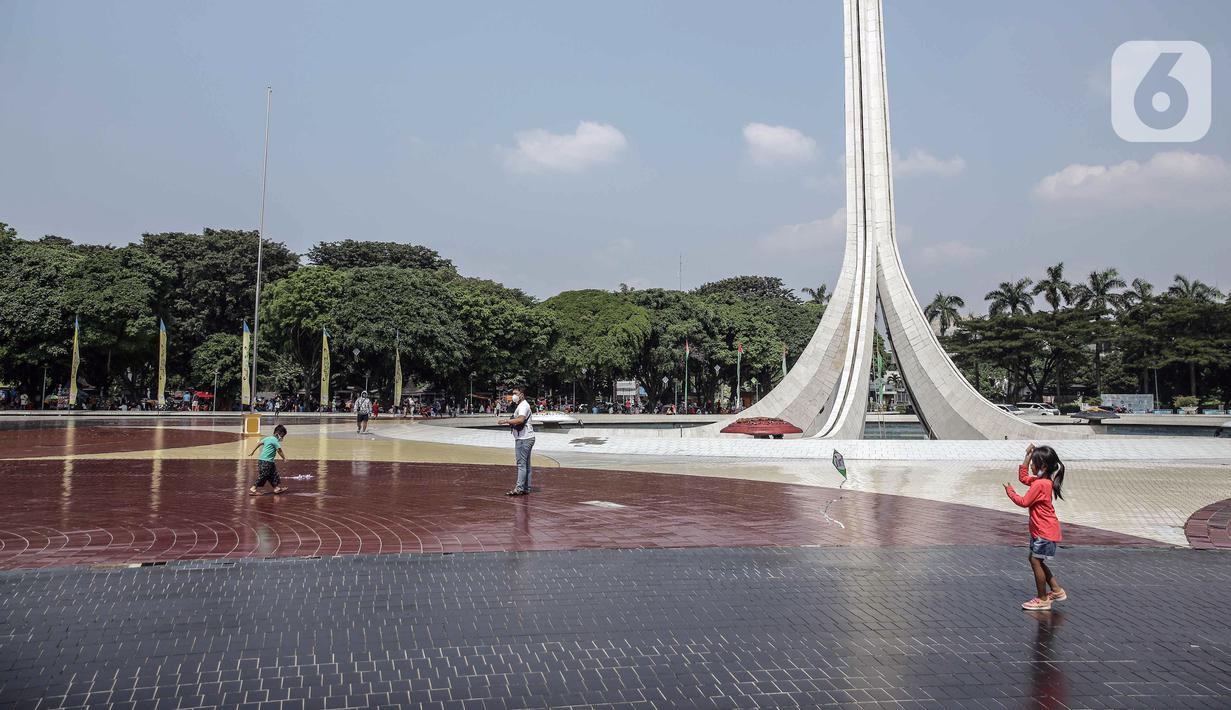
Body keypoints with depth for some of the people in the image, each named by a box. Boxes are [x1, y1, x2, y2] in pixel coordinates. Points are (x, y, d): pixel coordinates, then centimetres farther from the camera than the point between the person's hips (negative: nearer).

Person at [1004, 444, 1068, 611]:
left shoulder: (1039, 484, -22)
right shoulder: (1044, 481, 7)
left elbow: (1024, 502, -18)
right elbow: (1023, 477, 21)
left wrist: (1010, 491, -4)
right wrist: (1028, 456, 14)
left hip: (1045, 532, -10)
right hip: (1041, 530, 10)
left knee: (1036, 561, -3)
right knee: (1035, 560, 18)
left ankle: (1042, 600, 5)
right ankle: (1057, 590, 25)